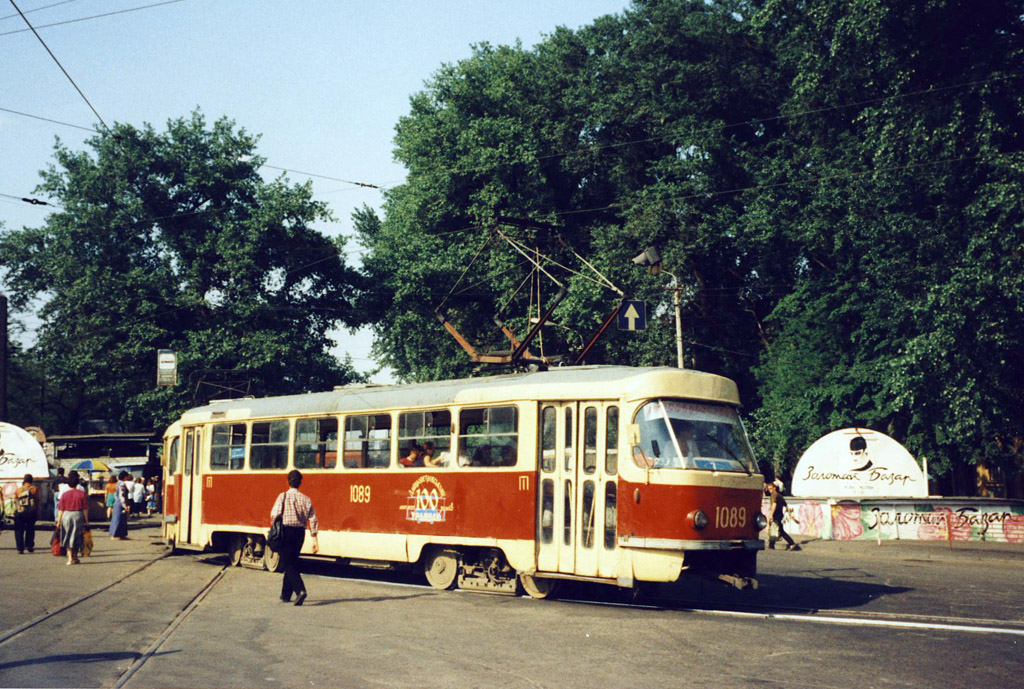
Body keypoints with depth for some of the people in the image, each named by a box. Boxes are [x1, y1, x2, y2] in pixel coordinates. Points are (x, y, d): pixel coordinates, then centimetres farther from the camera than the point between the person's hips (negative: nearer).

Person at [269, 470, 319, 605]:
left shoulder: (283, 496, -5)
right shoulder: (306, 499, 7)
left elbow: (274, 515, -13)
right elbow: (313, 520, 3)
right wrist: (315, 540, 5)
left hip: (286, 531, -5)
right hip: (300, 532, 5)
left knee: (288, 565, -5)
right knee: (292, 563, 17)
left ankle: (300, 590, -26)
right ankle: (286, 595, 24)